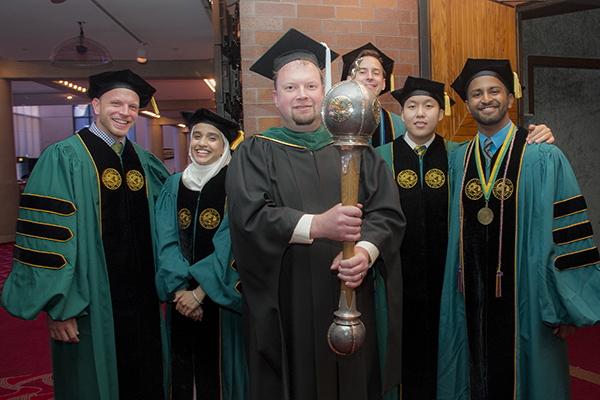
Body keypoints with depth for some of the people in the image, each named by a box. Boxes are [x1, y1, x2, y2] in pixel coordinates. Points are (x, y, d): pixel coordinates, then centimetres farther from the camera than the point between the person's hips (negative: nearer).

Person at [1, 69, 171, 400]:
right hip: (89, 307, -5)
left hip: (142, 304, 6)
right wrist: (57, 308, -15)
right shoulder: (64, 159, -9)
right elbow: (44, 238, -13)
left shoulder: (145, 161, 9)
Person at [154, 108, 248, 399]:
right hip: (181, 296, 4)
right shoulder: (173, 186, 7)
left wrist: (200, 291, -15)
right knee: (181, 369, 12)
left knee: (216, 368, 6)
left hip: (219, 296, -3)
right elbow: (166, 242, 1)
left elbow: (230, 246, -12)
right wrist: (180, 288, -11)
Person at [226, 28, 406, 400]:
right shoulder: (255, 153, 4)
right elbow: (249, 215, -12)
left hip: (349, 298, 2)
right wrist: (316, 226, -25)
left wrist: (365, 251, -18)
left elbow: (388, 212, 2)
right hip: (285, 308, -2)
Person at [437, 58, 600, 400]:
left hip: (524, 300, -3)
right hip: (471, 298, 3)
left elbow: (568, 231, -8)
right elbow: (454, 228, 9)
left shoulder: (544, 158, -6)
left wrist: (567, 306, -11)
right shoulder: (458, 160, 6)